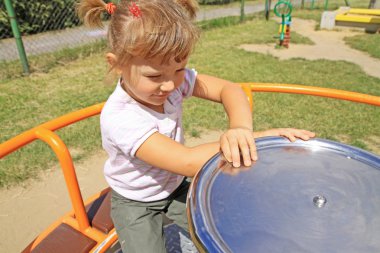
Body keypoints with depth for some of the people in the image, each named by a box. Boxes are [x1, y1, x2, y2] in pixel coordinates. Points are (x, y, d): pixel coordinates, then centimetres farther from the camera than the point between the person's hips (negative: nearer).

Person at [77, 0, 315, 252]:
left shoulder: (174, 76, -19)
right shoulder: (119, 118, -36)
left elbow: (228, 88, -18)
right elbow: (188, 162, -41)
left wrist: (241, 128, -40)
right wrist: (260, 138, -41)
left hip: (177, 186, 4)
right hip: (136, 203, -3)